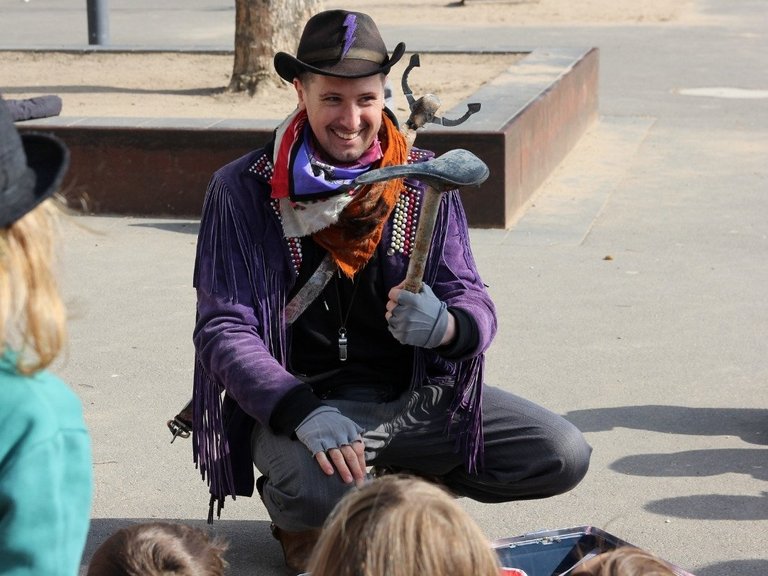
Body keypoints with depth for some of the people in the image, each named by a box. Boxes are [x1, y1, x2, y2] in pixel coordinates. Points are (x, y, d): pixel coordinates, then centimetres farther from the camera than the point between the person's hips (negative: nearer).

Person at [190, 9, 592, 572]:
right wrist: (303, 411, -28)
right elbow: (223, 329, -11)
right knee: (317, 488, -37)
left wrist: (446, 326, -28)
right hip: (296, 400, -4)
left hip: (415, 397, 4)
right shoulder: (243, 189, -7)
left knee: (564, 455, -13)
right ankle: (301, 511, 3)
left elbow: (476, 303, -1)